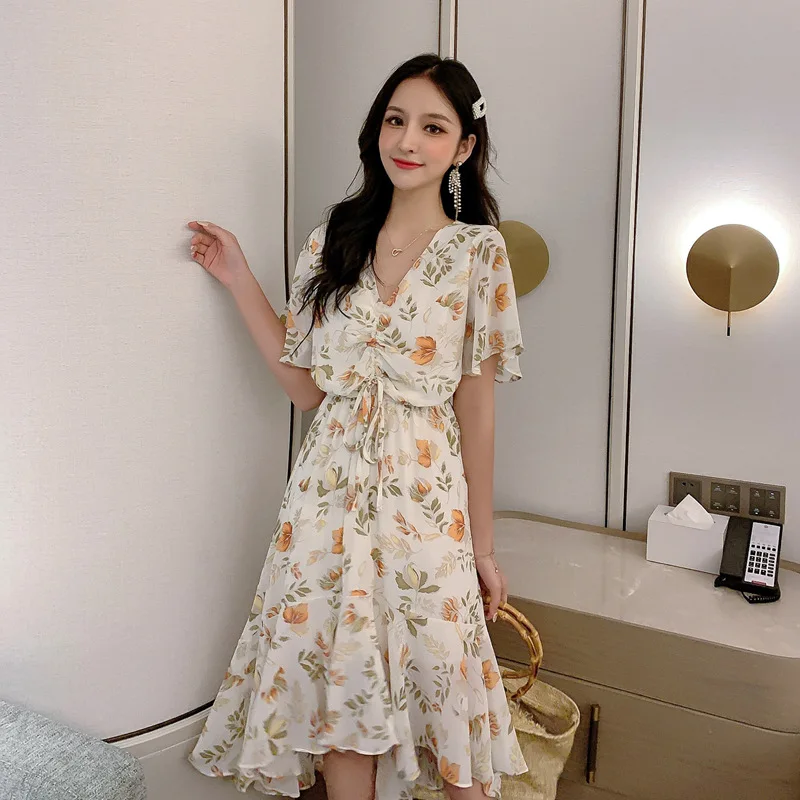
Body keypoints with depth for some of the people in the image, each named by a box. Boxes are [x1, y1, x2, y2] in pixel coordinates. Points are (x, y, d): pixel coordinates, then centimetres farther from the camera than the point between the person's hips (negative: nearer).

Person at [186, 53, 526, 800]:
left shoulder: (477, 251, -4)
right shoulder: (334, 240, 5)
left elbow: (477, 407, -3)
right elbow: (306, 385, 6)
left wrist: (483, 546, -1)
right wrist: (239, 281, 4)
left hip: (424, 489, -2)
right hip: (332, 484, 3)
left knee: (437, 681, 8)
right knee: (338, 685, 12)